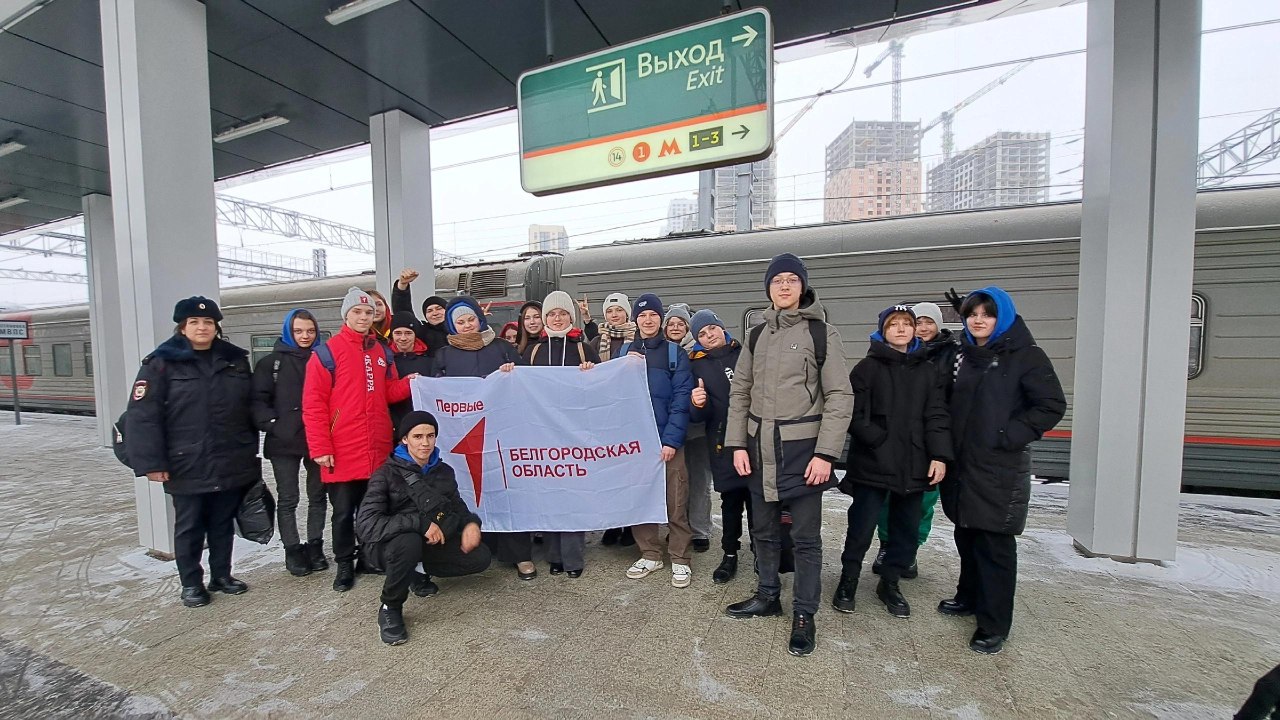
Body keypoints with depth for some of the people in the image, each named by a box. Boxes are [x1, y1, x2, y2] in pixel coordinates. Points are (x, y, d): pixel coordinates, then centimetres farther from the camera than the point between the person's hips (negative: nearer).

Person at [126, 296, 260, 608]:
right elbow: (142, 415, -10)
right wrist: (151, 462, -15)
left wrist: (252, 451, 9)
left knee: (223, 524, 15)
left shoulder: (235, 360, 6)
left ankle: (221, 575, 30)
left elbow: (250, 408, 10)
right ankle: (191, 583, 28)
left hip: (232, 464, 3)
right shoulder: (162, 363, -5)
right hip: (187, 467, -3)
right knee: (189, 527, 11)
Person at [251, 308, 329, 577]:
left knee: (317, 495, 10)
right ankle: (293, 550, 19)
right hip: (284, 442, -1)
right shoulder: (271, 362, 3)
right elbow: (258, 400, -1)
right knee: (287, 499, 7)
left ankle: (315, 546, 23)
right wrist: (271, 424, -14)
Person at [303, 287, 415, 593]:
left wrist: (408, 383, -9)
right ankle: (344, 564, 26)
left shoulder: (383, 352, 10)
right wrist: (320, 448, -13)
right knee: (343, 512, 9)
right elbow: (313, 404, -9)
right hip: (342, 452, -4)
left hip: (378, 450, 4)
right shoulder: (326, 352, -6)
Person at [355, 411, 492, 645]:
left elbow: (457, 506, 11)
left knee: (480, 557, -15)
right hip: (394, 543, -4)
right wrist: (420, 523, -32)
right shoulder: (387, 474, -12)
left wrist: (471, 523, -13)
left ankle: (422, 570, 12)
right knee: (410, 541, -39)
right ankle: (390, 609, -11)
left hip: (433, 542, 5)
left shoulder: (444, 471, 3)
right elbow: (366, 524, -23)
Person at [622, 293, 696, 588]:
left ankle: (680, 559, 19)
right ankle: (650, 554, 27)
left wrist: (671, 439, -14)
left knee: (675, 502, 2)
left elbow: (681, 399, -6)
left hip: (667, 440, -3)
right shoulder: (625, 352, 9)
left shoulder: (675, 353, 0)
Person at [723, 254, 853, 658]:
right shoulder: (757, 336, 9)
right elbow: (739, 392, 9)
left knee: (805, 536, 7)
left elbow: (839, 396, -7)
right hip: (760, 446, 4)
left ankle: (804, 615, 25)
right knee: (764, 530, 16)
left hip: (802, 447, -4)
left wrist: (825, 453, -13)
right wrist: (737, 444, 2)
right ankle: (767, 597, 36)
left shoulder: (821, 333, -3)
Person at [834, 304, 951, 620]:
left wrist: (939, 455, -5)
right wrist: (877, 439, -14)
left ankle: (890, 583, 32)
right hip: (872, 464, -4)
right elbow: (854, 413, -6)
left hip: (913, 466, 4)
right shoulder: (868, 367, 0)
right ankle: (848, 581, 22)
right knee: (861, 528, 2)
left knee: (907, 529, 12)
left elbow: (937, 417, 5)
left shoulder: (927, 370, 11)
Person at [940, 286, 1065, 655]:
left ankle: (994, 625, 15)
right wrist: (948, 443, 7)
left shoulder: (1026, 355, -5)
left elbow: (1052, 405, -8)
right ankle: (970, 596, 36)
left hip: (1000, 469, -6)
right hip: (962, 462, 6)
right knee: (966, 535, 17)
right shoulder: (962, 354, 11)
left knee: (995, 544, 1)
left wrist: (1008, 436, -15)